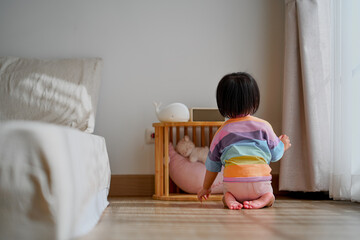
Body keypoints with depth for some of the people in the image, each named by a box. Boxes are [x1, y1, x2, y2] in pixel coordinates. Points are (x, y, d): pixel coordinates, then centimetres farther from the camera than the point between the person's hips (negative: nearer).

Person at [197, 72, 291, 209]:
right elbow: (275, 154, 12)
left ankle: (230, 199, -6)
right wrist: (284, 145, 36)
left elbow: (213, 164, 14)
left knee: (227, 193, 31)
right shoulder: (264, 126, 4)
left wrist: (206, 188, 28)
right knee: (270, 197, 28)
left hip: (233, 183, 0)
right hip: (260, 182, 0)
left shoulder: (222, 131, 7)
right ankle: (262, 200, -8)